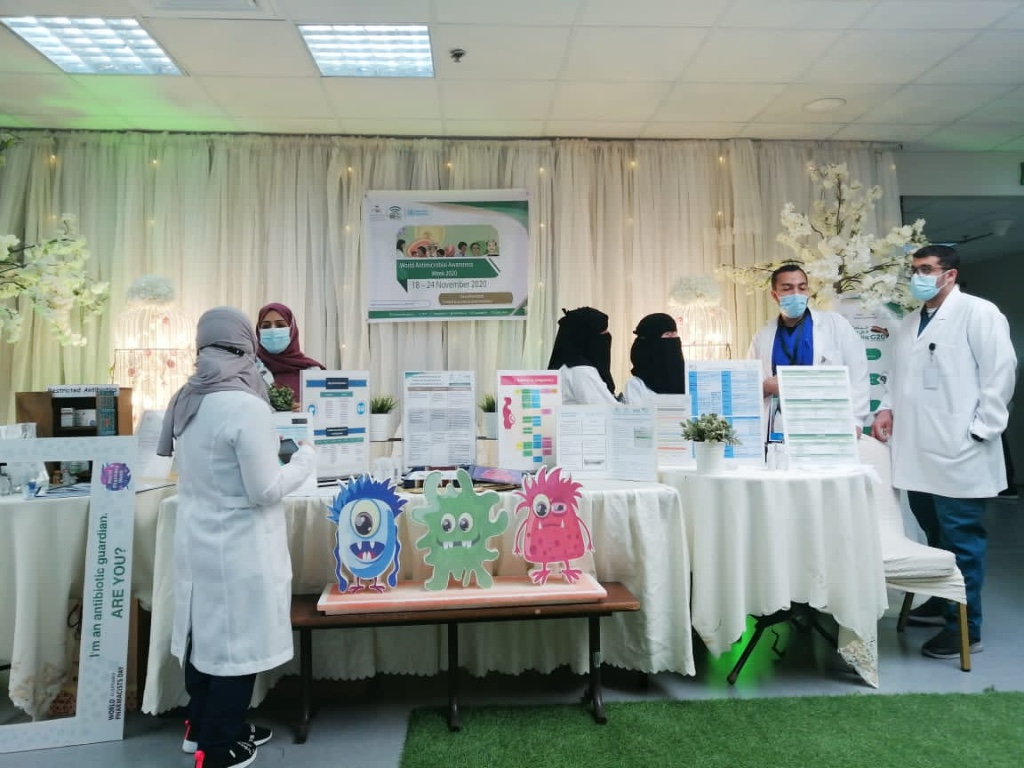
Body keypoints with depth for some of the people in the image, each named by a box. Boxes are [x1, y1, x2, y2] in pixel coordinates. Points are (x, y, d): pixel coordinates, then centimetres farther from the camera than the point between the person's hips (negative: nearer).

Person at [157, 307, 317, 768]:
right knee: (234, 641, 9)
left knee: (205, 634, 21)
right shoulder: (246, 406, -22)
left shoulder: (185, 401, 2)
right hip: (238, 548, -8)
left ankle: (202, 727, 39)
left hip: (196, 540, 8)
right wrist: (304, 460, -5)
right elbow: (265, 491, -20)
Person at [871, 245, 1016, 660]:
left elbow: (1001, 371, -9)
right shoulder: (909, 323, 18)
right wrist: (889, 407, 5)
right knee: (935, 537, 16)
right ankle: (942, 602, 33)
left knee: (961, 542, 2)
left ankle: (965, 628, 12)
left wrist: (980, 430, -12)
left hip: (958, 453, -6)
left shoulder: (979, 313, -3)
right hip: (918, 453, 6)